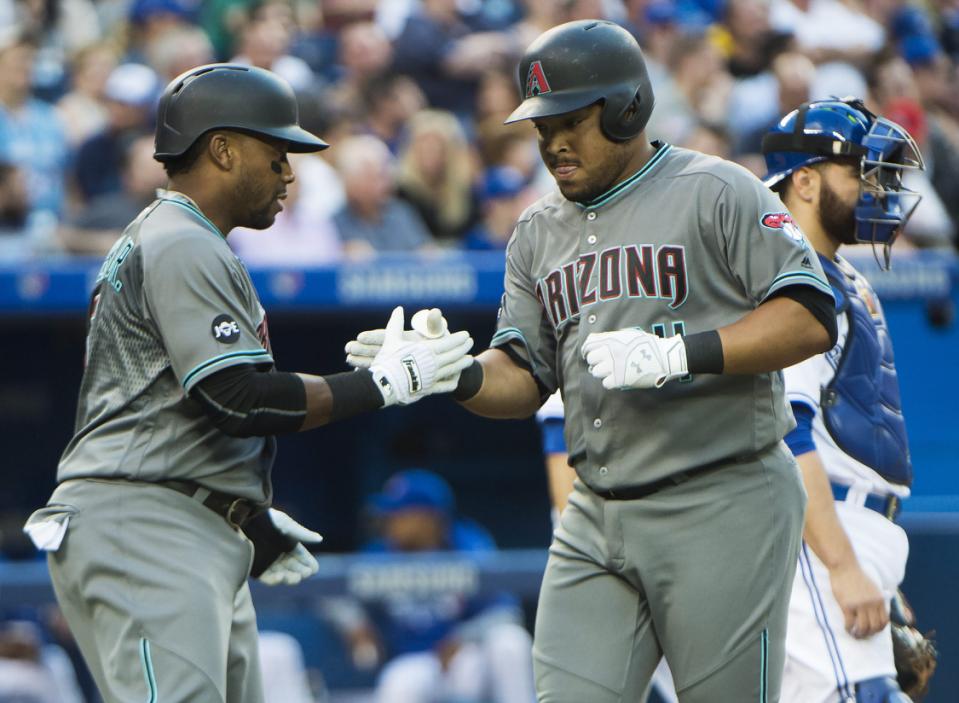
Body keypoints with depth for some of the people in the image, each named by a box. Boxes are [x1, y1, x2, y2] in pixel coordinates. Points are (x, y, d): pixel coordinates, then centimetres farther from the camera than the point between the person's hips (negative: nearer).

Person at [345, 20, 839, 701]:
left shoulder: (718, 193, -4)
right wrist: (454, 374, -10)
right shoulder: (540, 234, 16)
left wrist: (678, 352, -22)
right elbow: (523, 380, 12)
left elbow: (811, 318, -13)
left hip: (724, 506, -6)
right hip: (596, 520, 6)